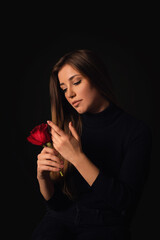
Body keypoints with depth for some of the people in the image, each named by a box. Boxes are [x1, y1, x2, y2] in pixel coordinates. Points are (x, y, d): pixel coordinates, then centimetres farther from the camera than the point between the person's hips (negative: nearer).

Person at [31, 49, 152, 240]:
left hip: (105, 225, -1)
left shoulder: (136, 131, -7)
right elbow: (56, 203, 5)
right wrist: (43, 176, -17)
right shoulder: (67, 128, 3)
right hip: (61, 220, 1)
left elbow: (125, 201, -14)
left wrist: (78, 157, -21)